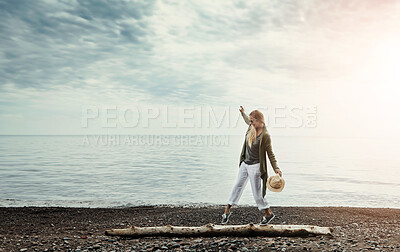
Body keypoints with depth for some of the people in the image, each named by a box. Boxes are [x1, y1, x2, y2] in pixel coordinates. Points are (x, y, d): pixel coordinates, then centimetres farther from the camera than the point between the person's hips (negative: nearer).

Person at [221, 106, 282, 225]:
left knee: (257, 193, 1)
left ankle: (269, 213, 22)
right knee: (238, 185, 15)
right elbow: (248, 121, 27)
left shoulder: (265, 135, -20)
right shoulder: (251, 127, 0)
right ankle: (227, 211, 26)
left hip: (255, 166, -7)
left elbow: (270, 153, -14)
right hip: (245, 163, 7)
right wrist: (243, 113, 32)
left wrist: (276, 168, -19)